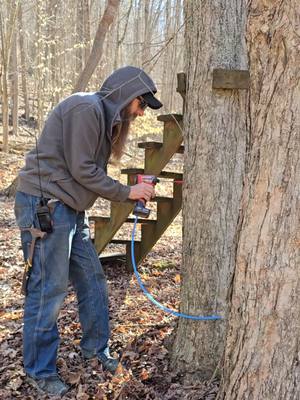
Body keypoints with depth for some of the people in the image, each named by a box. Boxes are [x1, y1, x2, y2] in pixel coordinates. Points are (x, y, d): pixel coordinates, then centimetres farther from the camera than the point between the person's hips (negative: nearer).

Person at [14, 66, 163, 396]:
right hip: (44, 206, -10)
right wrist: (126, 192, -10)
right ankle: (40, 371, 16)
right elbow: (82, 170, -17)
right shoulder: (86, 108, -14)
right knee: (48, 290, -1)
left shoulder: (104, 117, 17)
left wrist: (132, 192, 4)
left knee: (92, 280, 13)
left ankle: (96, 349, 31)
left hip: (69, 209, 10)